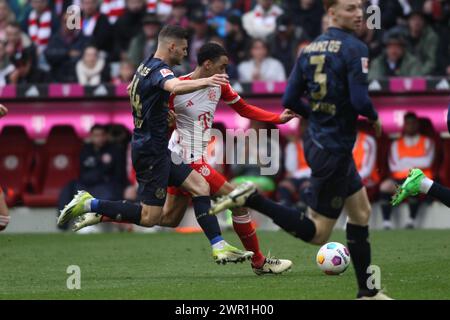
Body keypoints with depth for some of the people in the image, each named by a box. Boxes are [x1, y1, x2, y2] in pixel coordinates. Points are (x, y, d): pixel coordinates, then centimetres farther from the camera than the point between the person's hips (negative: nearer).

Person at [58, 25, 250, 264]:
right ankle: (90, 205, -3)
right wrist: (204, 82, -56)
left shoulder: (145, 67, 13)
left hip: (155, 149, 10)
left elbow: (131, 89, 34)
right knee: (150, 217, -7)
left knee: (200, 186, 4)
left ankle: (219, 246, -1)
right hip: (152, 152, -10)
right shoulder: (159, 69, -17)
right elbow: (175, 87, -41)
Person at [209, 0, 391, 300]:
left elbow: (290, 100, 7)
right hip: (334, 150, -9)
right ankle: (252, 199, -11)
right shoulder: (354, 49, -17)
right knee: (317, 233, -1)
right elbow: (360, 101, -24)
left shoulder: (310, 48, 7)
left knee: (362, 212, 20)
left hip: (316, 140, 9)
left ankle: (368, 292, 25)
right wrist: (374, 118, -2)